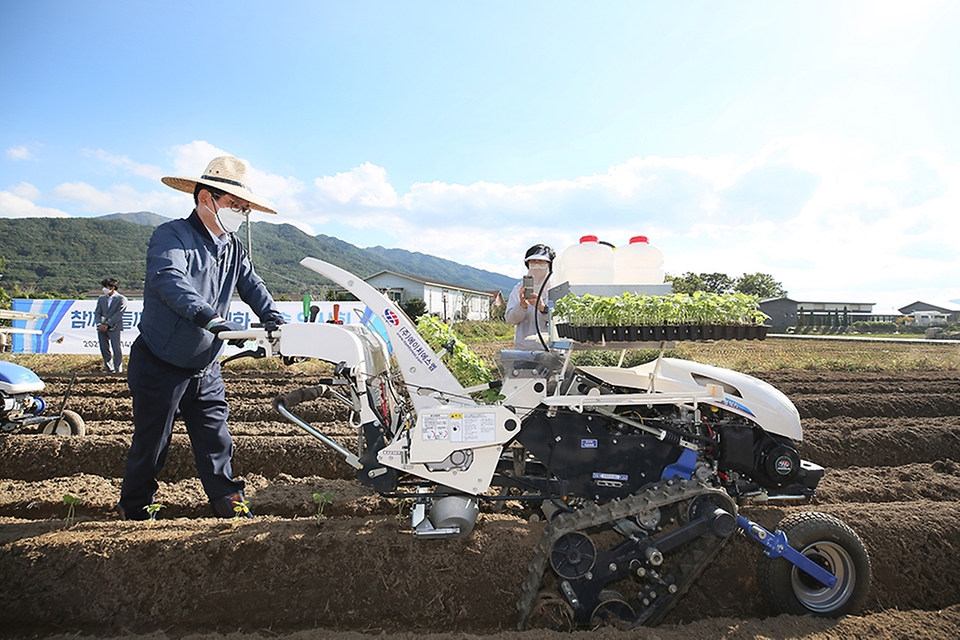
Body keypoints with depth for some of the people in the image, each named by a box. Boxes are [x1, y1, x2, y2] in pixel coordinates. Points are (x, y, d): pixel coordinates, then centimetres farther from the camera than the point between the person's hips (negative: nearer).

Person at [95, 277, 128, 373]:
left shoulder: (121, 299, -1)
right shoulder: (101, 299, 16)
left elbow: (118, 314, -9)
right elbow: (98, 313, 12)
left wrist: (107, 325, -15)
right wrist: (99, 324, -6)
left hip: (114, 327, -5)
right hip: (101, 328, 5)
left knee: (116, 348, -6)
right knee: (104, 348, 6)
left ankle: (118, 369, 1)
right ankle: (109, 368, 15)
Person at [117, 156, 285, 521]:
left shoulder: (232, 249, 5)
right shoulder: (172, 236, -18)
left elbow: (252, 286, 3)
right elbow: (169, 280, -37)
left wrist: (275, 321, -18)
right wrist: (213, 319, -53)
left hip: (205, 370, 6)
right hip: (160, 367, -5)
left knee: (216, 442, 7)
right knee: (150, 445, 10)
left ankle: (231, 507, 15)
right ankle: (134, 511, 31)